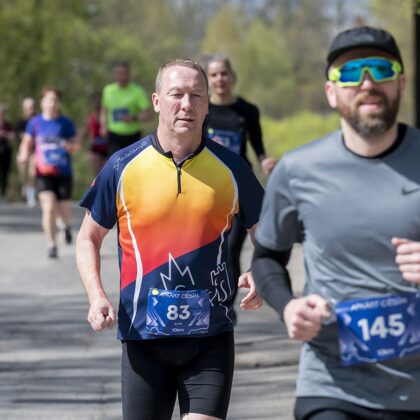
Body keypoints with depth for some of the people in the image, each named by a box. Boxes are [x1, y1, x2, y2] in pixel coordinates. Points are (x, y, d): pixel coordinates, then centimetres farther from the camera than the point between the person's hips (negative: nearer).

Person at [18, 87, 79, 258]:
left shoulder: (66, 122, 1)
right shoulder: (35, 122, 2)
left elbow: (77, 144, 7)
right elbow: (27, 143, 11)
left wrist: (70, 146, -15)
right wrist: (24, 155, -9)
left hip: (63, 173, 1)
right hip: (43, 173, -1)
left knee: (64, 211, 6)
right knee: (49, 207, -17)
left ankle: (67, 226, 45)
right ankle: (52, 245, -6)